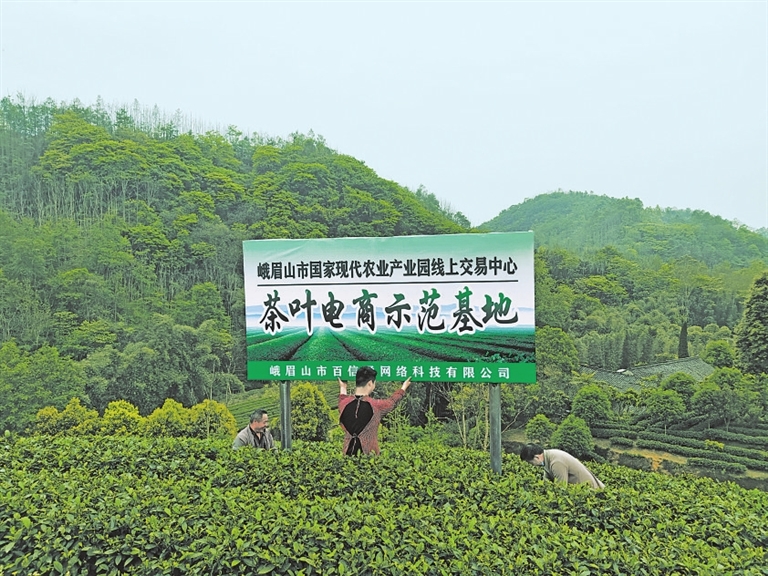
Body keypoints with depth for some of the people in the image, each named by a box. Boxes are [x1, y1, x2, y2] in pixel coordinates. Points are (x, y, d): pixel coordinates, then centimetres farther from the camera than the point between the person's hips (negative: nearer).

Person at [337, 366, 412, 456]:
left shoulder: (344, 403, -7)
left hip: (349, 452, 4)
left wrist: (342, 389, 38)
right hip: (369, 453, -3)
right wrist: (403, 388, 28)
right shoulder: (376, 405, -14)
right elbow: (393, 400, 8)